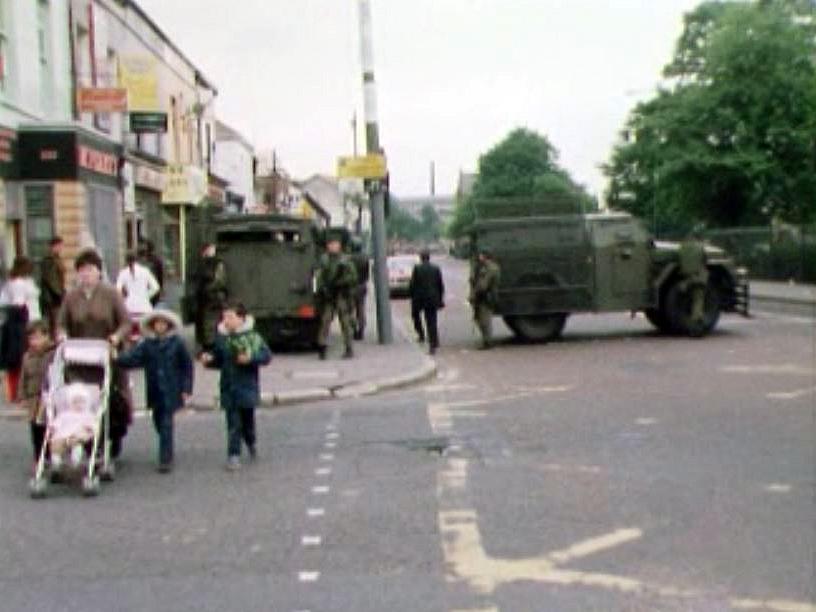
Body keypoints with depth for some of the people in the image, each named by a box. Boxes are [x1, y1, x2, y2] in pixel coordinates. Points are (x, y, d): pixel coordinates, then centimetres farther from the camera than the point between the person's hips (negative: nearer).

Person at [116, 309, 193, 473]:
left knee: (166, 424, -10)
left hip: (171, 391, -4)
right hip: (154, 391, 4)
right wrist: (118, 358, -28)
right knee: (159, 423, 13)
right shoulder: (147, 344, 2)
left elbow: (187, 366, 1)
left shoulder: (177, 343, -4)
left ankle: (165, 459, -7)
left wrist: (186, 389, -2)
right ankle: (167, 455, 31)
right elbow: (133, 358, -9)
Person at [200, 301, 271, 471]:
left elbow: (267, 356, -9)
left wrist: (251, 358, -24)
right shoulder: (222, 338, 3)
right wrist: (209, 360, -6)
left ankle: (251, 444, 41)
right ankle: (233, 456, 2)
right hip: (228, 388, 2)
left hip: (247, 387, -2)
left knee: (247, 420, 12)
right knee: (233, 424, -1)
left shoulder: (252, 336, -8)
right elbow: (218, 360, 14)